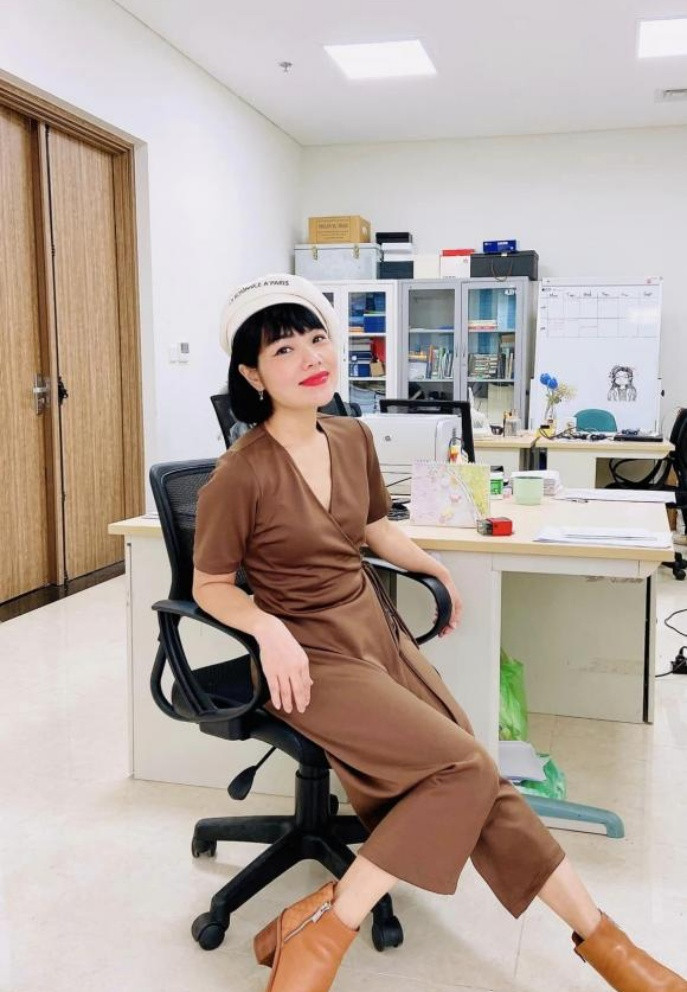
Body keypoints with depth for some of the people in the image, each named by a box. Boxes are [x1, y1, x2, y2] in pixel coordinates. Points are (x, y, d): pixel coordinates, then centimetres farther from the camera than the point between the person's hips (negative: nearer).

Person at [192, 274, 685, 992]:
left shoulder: (353, 439, 3)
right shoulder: (241, 474, -17)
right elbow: (210, 585, -6)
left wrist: (436, 570, 24)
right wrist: (269, 629, -22)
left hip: (379, 632, 6)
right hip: (310, 657, -6)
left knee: (483, 787, 0)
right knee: (464, 768, -18)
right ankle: (318, 932, -8)